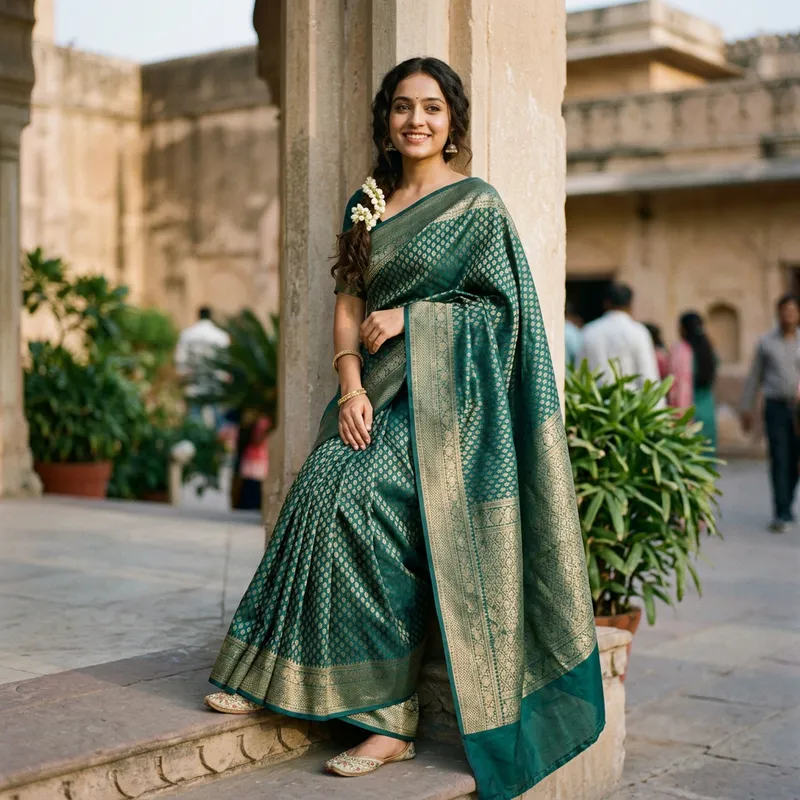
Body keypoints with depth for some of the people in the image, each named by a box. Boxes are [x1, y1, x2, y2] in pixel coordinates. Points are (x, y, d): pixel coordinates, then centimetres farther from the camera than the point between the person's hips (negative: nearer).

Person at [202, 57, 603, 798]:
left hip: (439, 395, -6)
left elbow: (501, 305, -3)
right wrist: (351, 388, -5)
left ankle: (389, 715, -16)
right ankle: (274, 676, -4)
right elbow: (348, 303, 10)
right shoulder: (366, 204, 16)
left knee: (353, 499, -23)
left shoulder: (476, 205, 1)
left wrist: (407, 316, -10)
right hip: (376, 391, 6)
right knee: (320, 493, -15)